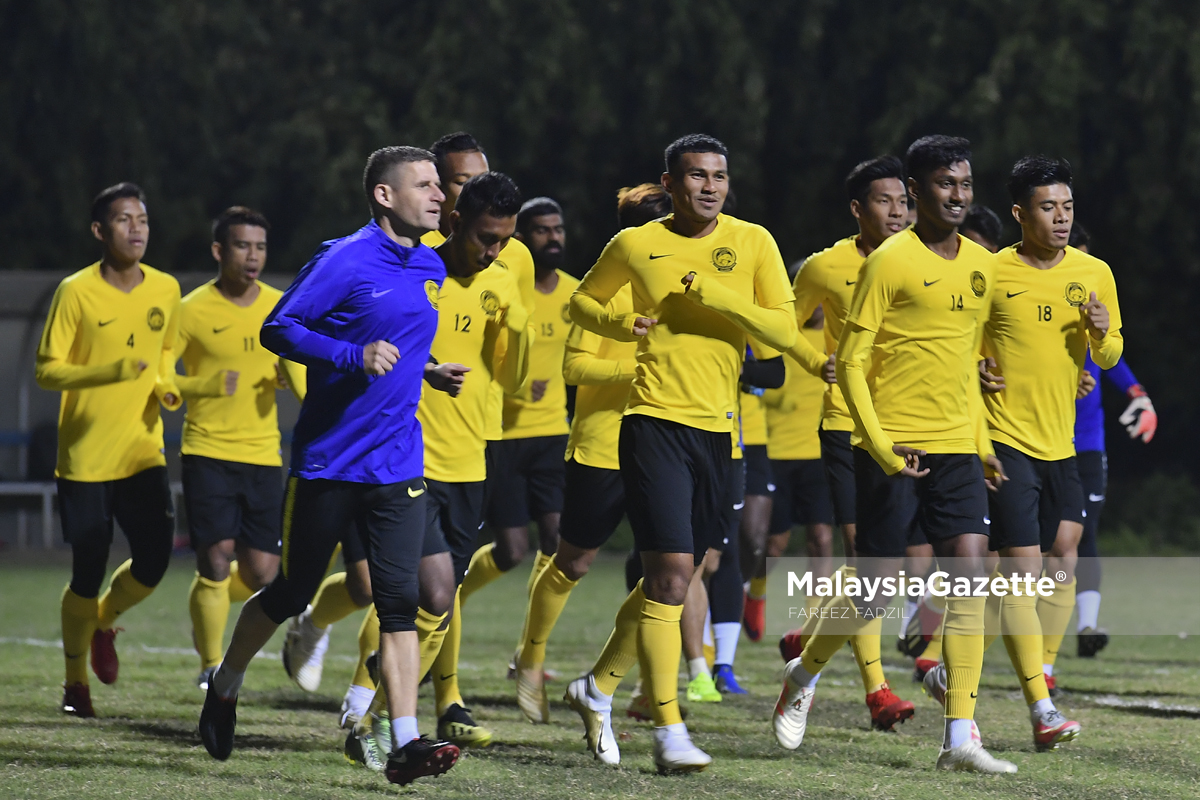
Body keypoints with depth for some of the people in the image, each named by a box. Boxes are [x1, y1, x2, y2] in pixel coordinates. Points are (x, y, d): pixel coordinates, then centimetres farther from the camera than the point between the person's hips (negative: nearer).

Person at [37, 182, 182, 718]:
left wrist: (166, 386, 1)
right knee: (87, 575, -2)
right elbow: (47, 371, -10)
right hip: (85, 457, -4)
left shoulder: (165, 289, 5)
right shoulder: (76, 292, -10)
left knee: (153, 563, -6)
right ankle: (75, 682, 19)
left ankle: (104, 622, 28)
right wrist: (111, 372, -24)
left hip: (144, 452, 4)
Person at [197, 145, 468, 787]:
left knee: (400, 600, -8)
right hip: (327, 462, -5)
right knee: (291, 593, 8)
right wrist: (355, 357, -23)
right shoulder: (345, 261, -12)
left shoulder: (431, 269, 12)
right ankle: (225, 687, 34)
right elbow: (277, 330, -13)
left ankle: (405, 746, -13)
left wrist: (429, 373, 10)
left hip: (397, 466, 5)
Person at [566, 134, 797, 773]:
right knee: (671, 571, -15)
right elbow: (583, 301, 16)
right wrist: (621, 324, -4)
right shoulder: (636, 245, 1)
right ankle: (668, 731, -12)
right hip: (654, 422, -4)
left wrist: (719, 296, -16)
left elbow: (784, 331, -3)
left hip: (717, 429, 4)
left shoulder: (752, 243, 4)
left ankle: (598, 688, 34)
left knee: (671, 578, 14)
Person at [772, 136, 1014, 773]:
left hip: (957, 448, 5)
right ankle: (804, 674, 30)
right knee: (875, 590, 0)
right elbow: (850, 363, -8)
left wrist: (981, 445, 18)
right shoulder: (890, 262, -8)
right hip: (892, 450, -5)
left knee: (971, 576, -9)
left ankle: (960, 738, -10)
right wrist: (879, 446, -18)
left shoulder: (980, 264, 12)